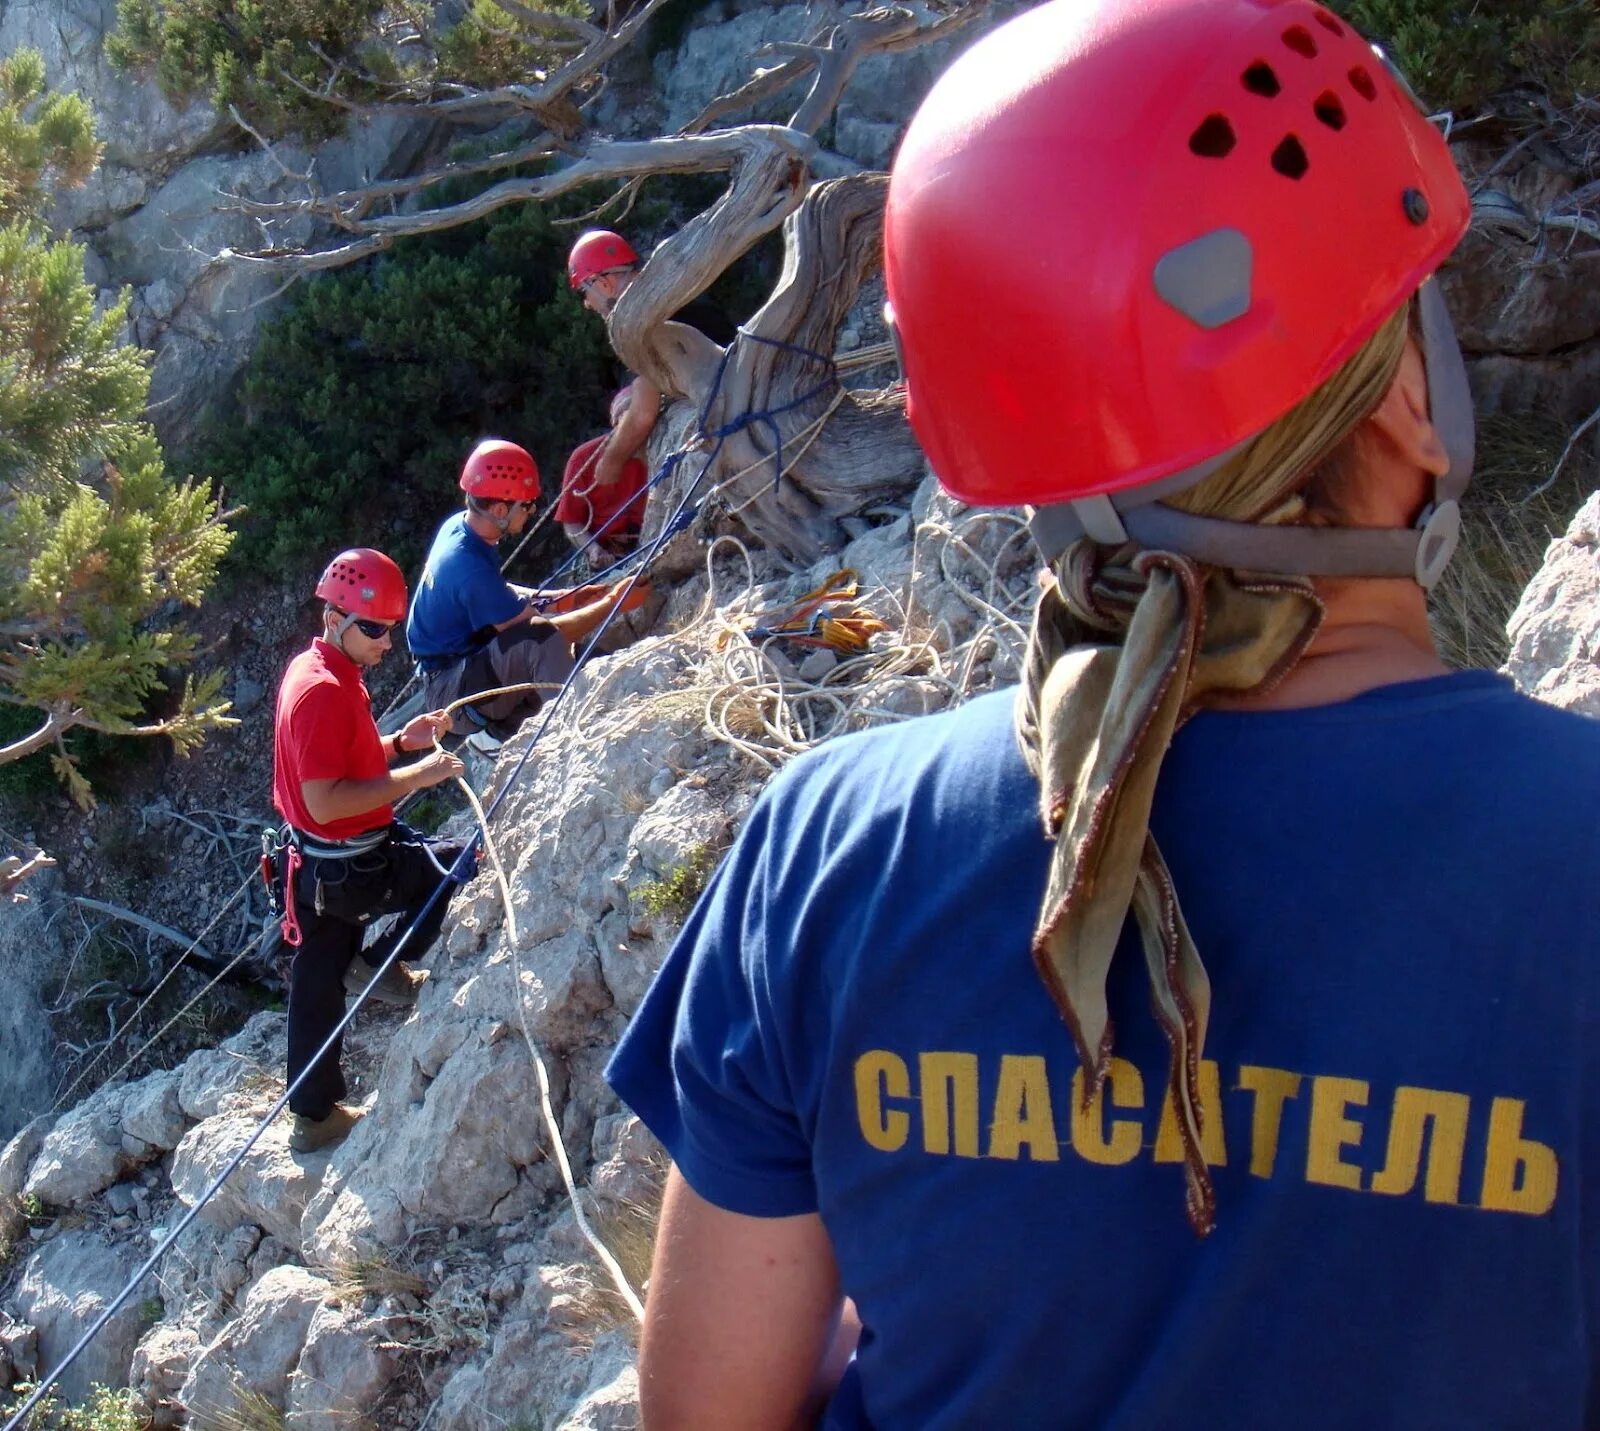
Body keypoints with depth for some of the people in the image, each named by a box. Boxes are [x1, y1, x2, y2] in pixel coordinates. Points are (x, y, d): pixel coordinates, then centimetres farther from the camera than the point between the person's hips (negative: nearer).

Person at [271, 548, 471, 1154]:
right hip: (348, 867, -10)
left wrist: (402, 742, 7)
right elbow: (325, 801, -28)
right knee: (461, 866, 6)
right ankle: (380, 965, 12)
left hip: (317, 864, 10)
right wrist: (413, 777, -24)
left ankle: (314, 1116, 26)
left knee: (318, 985, 16)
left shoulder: (313, 669, 9)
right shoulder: (324, 691, -24)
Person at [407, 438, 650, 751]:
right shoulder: (470, 567, -28)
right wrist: (613, 603, -16)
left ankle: (497, 732, 6)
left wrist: (568, 597, 6)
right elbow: (540, 634, -23)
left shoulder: (457, 526, 0)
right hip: (453, 694, -10)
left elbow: (500, 596, 16)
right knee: (546, 639, -31)